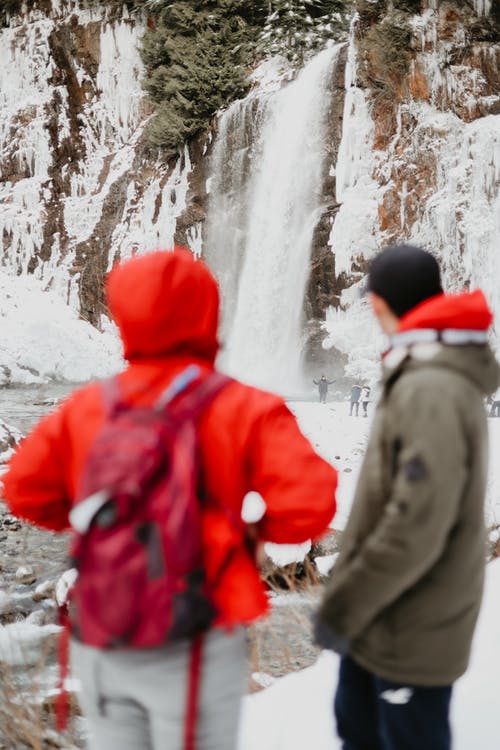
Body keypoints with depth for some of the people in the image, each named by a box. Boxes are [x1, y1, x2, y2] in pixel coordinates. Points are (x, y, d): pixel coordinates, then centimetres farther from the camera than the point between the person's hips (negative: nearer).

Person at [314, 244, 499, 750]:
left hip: (411, 631, -9)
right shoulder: (425, 378, 7)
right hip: (383, 619, 9)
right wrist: (348, 599, 17)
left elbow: (415, 529, -28)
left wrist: (342, 608, -18)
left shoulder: (429, 390, -25)